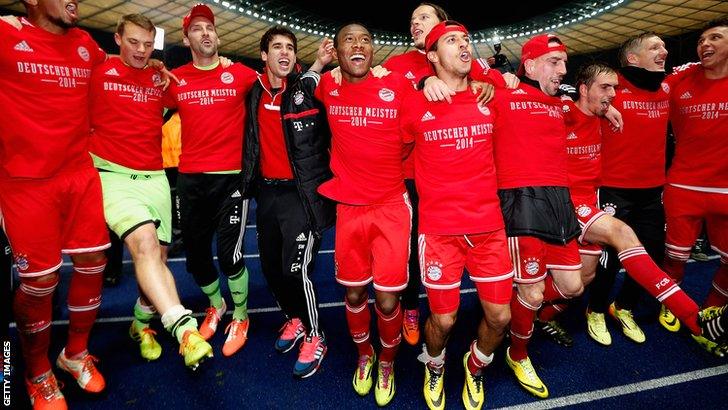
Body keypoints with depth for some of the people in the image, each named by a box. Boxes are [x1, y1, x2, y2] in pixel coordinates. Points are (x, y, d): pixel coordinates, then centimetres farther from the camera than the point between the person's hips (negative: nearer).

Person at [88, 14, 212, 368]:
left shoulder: (161, 79, 12)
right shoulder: (99, 72, 1)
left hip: (155, 177, 5)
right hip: (114, 175, -4)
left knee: (158, 255, 5)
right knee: (145, 242, -27)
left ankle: (142, 323, 28)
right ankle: (184, 328, -33)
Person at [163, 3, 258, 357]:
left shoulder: (240, 74, 0)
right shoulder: (174, 79, 7)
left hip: (230, 178, -3)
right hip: (189, 180, 4)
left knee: (230, 254, -4)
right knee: (195, 254, 12)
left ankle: (240, 318, 21)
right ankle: (216, 305, 40)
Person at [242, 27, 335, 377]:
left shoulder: (309, 87, -6)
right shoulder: (255, 93, 8)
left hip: (302, 192, -6)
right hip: (267, 191, 6)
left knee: (296, 268, -9)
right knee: (270, 265, 13)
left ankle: (314, 336, 15)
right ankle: (293, 319, 38)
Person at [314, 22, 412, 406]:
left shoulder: (398, 83, -3)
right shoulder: (327, 89, 2)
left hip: (392, 205, -1)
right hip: (349, 207, 2)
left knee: (387, 299, 0)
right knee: (354, 293, 11)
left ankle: (387, 363, 31)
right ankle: (363, 356, 40)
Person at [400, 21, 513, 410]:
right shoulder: (415, 106, -4)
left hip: (489, 225, 4)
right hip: (439, 228, -3)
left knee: (499, 315, 6)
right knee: (443, 319, 4)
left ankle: (475, 368, 39)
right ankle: (434, 368, 39)